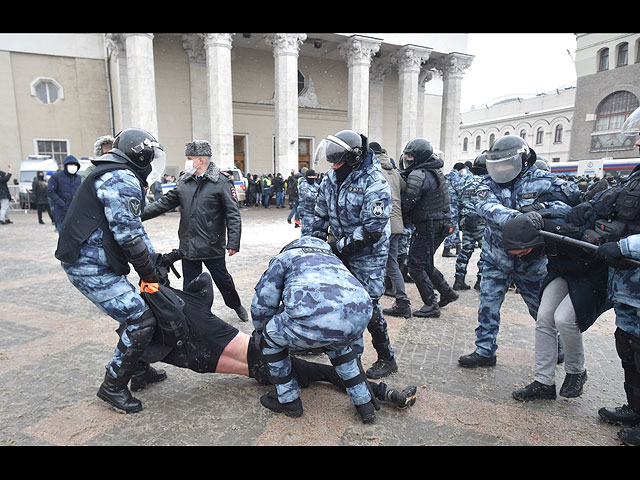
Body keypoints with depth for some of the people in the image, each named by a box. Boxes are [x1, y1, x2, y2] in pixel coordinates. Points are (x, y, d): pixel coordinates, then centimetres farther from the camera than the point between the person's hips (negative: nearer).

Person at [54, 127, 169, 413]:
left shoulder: (112, 175, 20)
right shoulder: (123, 179, -16)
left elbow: (135, 228, 19)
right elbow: (129, 235, -20)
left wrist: (155, 261, 14)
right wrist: (149, 274, -9)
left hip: (87, 261, 11)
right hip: (92, 268, -11)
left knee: (133, 313, 19)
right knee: (140, 321, -10)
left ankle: (139, 369, 33)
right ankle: (113, 387, 5)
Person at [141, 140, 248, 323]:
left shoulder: (222, 181, -10)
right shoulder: (184, 182, 7)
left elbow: (233, 214, -12)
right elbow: (165, 203, 13)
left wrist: (233, 242, -17)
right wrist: (140, 214, 4)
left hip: (212, 246, -4)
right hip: (188, 246, 5)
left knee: (222, 279, 12)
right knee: (190, 286, 11)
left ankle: (237, 306, 37)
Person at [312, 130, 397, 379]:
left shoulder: (375, 184, -23)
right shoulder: (332, 177, 1)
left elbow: (372, 229, -26)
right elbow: (321, 212, 12)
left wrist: (340, 245, -22)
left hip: (367, 255, -7)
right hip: (341, 251, 8)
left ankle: (386, 359, 17)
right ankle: (354, 349, 36)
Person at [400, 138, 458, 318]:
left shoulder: (418, 175, -19)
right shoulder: (433, 171, 13)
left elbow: (407, 204, -18)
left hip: (428, 227, -10)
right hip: (440, 224, 10)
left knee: (416, 266, -1)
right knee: (425, 263, 22)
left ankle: (431, 305, 6)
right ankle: (447, 292, 30)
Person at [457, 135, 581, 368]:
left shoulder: (540, 180, -8)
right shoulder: (489, 183, -6)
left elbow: (574, 195, -5)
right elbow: (487, 207, -27)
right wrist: (518, 216, -44)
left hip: (530, 261, -1)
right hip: (496, 259, 1)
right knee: (488, 305, 3)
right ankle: (485, 351, 18)